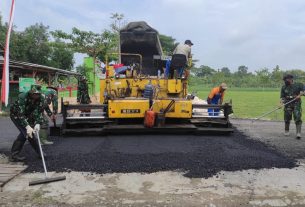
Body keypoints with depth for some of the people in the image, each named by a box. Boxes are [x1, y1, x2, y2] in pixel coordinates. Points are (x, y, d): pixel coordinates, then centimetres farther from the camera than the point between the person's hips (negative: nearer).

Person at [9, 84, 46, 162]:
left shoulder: (41, 98, -22)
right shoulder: (22, 97, -37)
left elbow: (39, 112, -21)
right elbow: (20, 114, -41)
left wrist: (38, 124, -37)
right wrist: (28, 127, -50)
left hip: (27, 115, 6)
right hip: (16, 115, -6)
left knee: (24, 134, 10)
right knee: (28, 133, -19)